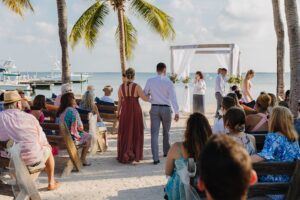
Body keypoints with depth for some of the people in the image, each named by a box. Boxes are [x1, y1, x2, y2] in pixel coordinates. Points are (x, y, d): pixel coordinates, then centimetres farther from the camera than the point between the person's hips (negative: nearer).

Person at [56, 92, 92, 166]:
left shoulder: (59, 111, 3)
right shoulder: (73, 110, -18)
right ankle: (83, 160, 21)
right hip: (71, 138, -7)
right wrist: (81, 129, 6)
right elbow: (80, 128, -17)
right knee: (88, 136, 18)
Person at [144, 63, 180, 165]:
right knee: (166, 132, 19)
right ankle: (166, 151, 36)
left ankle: (155, 158, -7)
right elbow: (173, 98, -11)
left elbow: (144, 94, 5)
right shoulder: (168, 82, -9)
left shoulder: (150, 81, -3)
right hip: (166, 108, -1)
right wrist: (177, 112, -11)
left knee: (154, 133, 0)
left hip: (154, 108, 1)